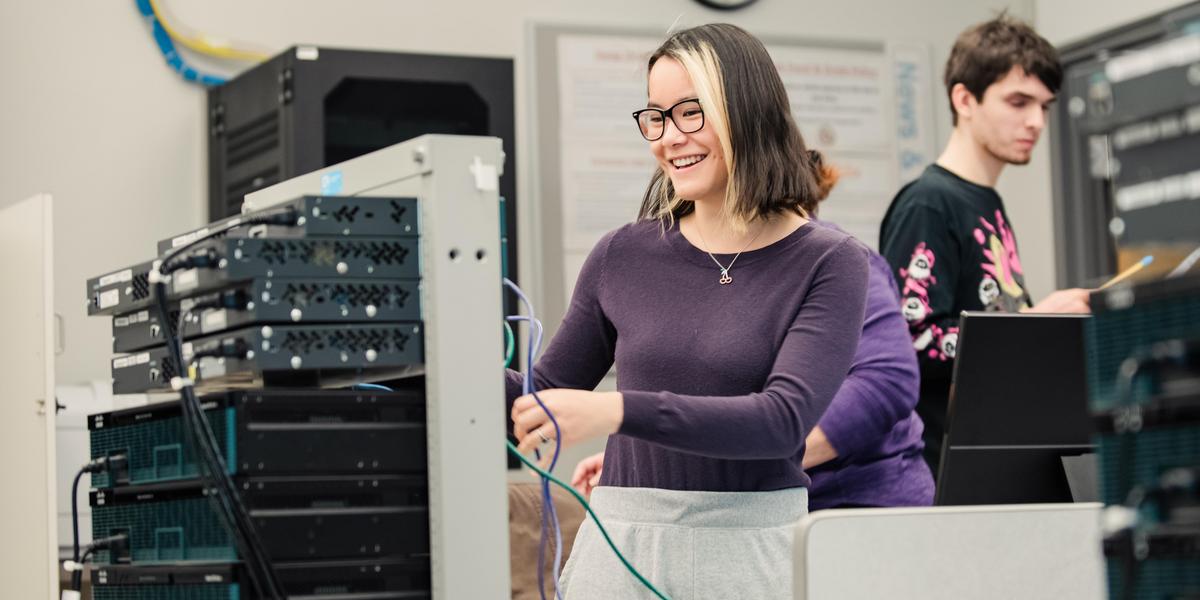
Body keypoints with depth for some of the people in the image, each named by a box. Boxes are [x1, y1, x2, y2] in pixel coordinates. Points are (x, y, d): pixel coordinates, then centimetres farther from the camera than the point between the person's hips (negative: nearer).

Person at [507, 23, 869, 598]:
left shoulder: (828, 263, -5)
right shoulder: (622, 254, 5)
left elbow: (785, 417, -19)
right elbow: (548, 392, 14)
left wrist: (617, 411, -29)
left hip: (753, 545, -3)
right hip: (621, 542, 3)